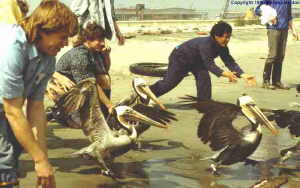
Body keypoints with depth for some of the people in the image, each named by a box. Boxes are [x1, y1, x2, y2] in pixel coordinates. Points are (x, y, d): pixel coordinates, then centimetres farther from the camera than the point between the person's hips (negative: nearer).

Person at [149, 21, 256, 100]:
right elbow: (209, 64, -49)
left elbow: (230, 62, -20)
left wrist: (243, 75, -34)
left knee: (204, 77, -15)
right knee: (169, 82, 1)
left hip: (196, 61, 7)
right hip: (180, 57, -7)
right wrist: (224, 73, -63)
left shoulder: (222, 47, -16)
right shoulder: (205, 44, -40)